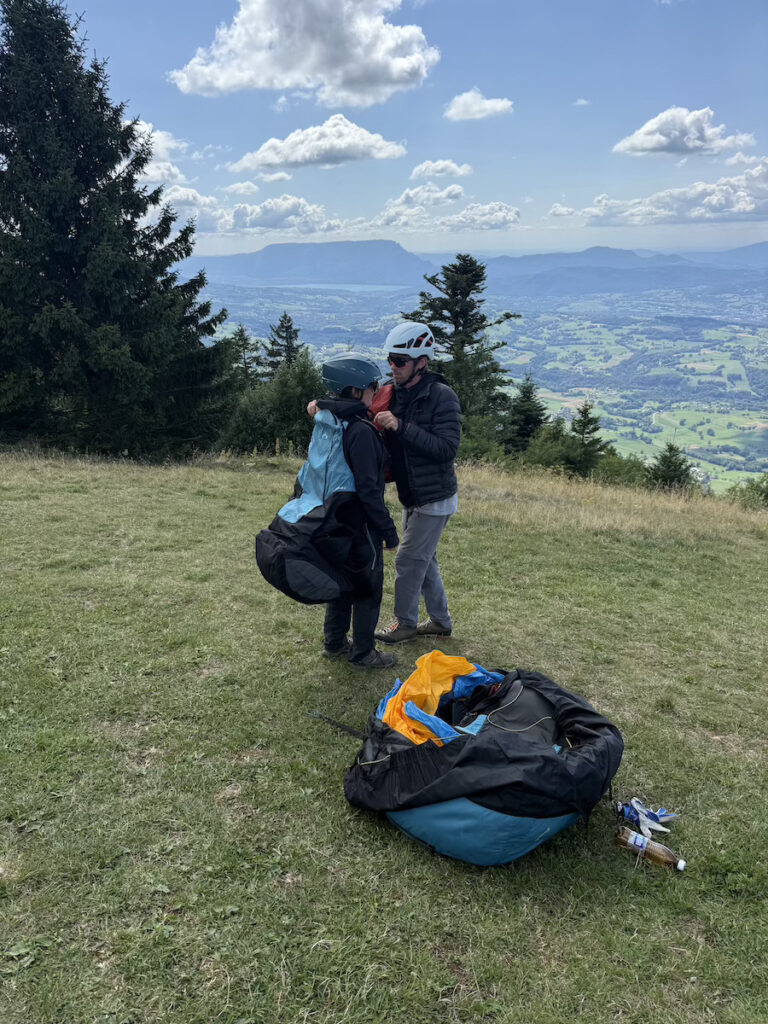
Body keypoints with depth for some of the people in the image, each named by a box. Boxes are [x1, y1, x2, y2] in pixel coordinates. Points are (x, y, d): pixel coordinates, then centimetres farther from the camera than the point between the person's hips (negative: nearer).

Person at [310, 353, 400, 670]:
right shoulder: (361, 430, -24)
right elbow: (368, 489, -24)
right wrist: (389, 530, -18)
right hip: (361, 524, -9)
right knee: (368, 586, 7)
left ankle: (334, 642, 35)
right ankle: (363, 653, 19)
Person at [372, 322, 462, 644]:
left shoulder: (442, 396, -19)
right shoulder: (393, 393, 2)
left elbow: (447, 448, -28)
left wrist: (401, 426, -33)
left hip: (435, 498, -8)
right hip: (412, 496, 8)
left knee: (409, 560, -1)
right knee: (424, 559, 18)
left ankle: (405, 623, 19)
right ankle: (441, 621, 33)